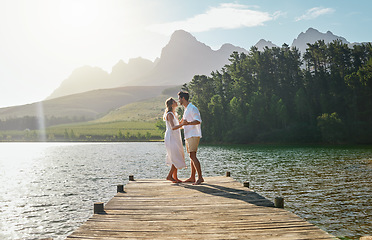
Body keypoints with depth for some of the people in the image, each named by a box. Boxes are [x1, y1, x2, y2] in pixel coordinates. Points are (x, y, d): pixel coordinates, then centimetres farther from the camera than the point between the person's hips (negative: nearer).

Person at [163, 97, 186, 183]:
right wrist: (183, 124, -34)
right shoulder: (169, 114, -13)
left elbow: (178, 125, 23)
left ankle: (175, 177, 14)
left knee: (176, 158, 9)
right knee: (177, 158, -10)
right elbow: (173, 127, -24)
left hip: (175, 139, 9)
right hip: (171, 138, -9)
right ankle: (169, 176, -1)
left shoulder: (174, 114, 16)